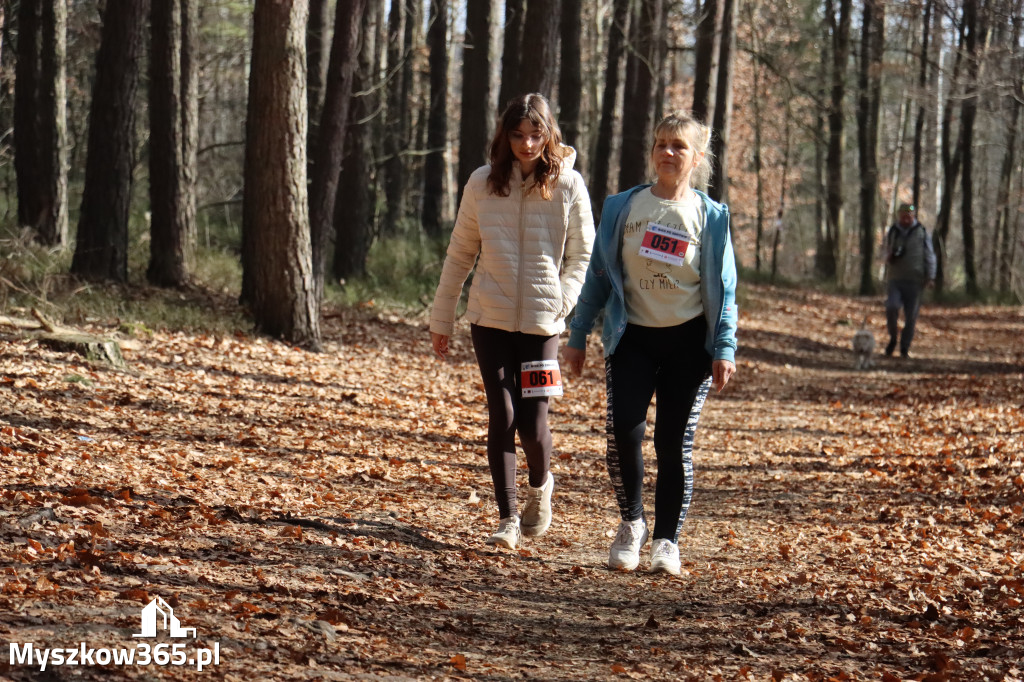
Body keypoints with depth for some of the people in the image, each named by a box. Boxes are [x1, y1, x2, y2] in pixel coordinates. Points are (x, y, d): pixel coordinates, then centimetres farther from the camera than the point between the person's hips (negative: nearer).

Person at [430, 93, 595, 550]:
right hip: (490, 319, 1)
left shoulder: (568, 186, -2)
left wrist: (561, 303, -9)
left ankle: (540, 486, 27)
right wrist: (441, 318, 12)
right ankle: (507, 518, 7)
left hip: (541, 323, -1)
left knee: (532, 423, -6)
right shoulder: (483, 184, 3)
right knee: (502, 417, -3)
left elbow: (582, 255, 5)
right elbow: (460, 254, 11)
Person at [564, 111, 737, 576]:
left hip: (688, 341, -1)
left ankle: (667, 541, 12)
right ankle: (631, 523, 6)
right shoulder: (622, 208, 4)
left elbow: (723, 289, 4)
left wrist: (725, 349, -5)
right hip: (632, 337, 1)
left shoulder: (710, 217, 2)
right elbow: (599, 275, 9)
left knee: (674, 442, -1)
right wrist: (578, 336, 7)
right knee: (622, 429, -15)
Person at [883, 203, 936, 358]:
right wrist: (889, 258, -2)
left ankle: (905, 348, 11)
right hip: (894, 279, 1)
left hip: (914, 281, -1)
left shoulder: (921, 233, 4)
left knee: (911, 316, -2)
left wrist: (930, 277, -6)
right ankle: (893, 338, 1)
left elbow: (929, 256, 5)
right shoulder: (892, 232, 11)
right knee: (891, 307, -21)